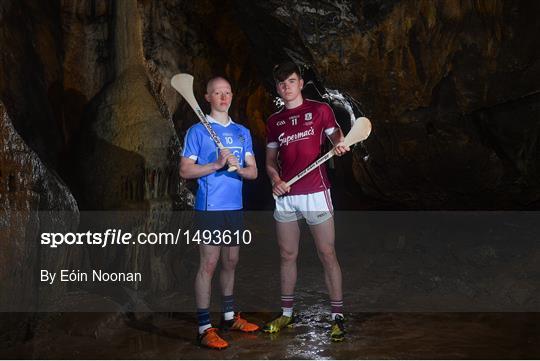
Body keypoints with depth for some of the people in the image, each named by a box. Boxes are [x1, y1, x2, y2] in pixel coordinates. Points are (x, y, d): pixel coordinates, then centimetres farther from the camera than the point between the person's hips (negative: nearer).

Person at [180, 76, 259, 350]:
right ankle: (205, 328, -1)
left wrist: (238, 168, -13)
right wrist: (216, 165, -18)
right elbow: (185, 170, -7)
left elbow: (253, 172, 9)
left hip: (235, 207, 6)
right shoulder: (197, 131, -2)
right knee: (209, 264, -6)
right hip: (209, 207, -6)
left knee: (230, 262, 14)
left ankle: (229, 316, 29)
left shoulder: (242, 132, 13)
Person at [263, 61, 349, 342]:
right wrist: (275, 179, -6)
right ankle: (287, 313, 23)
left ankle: (338, 316, 7)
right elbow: (270, 160, 15)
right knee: (287, 255, 10)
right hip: (285, 195, 4)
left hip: (315, 192, -4)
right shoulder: (274, 121, 13)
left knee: (327, 254, -2)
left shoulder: (319, 109, 4)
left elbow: (335, 134, 4)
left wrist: (339, 144, -21)